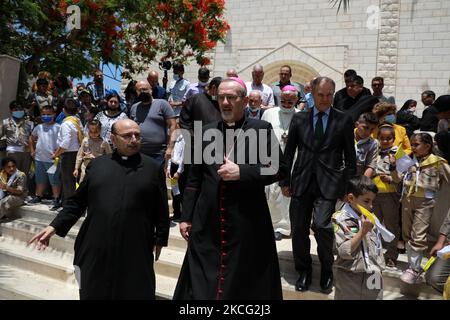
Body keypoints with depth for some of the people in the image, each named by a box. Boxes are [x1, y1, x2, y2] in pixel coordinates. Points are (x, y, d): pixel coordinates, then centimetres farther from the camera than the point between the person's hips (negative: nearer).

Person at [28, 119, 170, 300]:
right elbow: (78, 201, 10)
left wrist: (160, 239, 4)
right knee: (94, 292, 12)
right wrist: (55, 226, 3)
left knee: (136, 292, 7)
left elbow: (161, 208, 5)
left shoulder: (152, 168, 3)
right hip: (97, 248, 2)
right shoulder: (97, 165, 8)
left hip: (136, 251, -1)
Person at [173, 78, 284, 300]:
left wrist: (241, 172, -17)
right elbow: (194, 179, 9)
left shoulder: (261, 129, -2)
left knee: (244, 282, 10)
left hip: (247, 225, -3)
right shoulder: (207, 131, 8)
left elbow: (276, 169, -6)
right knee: (200, 284, 9)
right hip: (207, 224, 3)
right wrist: (186, 216, 8)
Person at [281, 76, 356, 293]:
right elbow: (289, 152, 10)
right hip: (301, 181, 3)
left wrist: (349, 186, 1)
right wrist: (285, 181, 5)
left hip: (328, 183, -2)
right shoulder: (299, 118, 8)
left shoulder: (343, 121, 3)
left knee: (321, 225, -16)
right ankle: (303, 270, 27)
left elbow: (350, 158, 6)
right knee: (299, 229, 6)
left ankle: (327, 270, 11)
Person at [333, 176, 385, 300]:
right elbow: (345, 252, -22)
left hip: (373, 275, 5)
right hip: (350, 278, -5)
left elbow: (377, 245, 15)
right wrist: (363, 231, -22)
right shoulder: (341, 220, -15)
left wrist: (379, 267, 13)